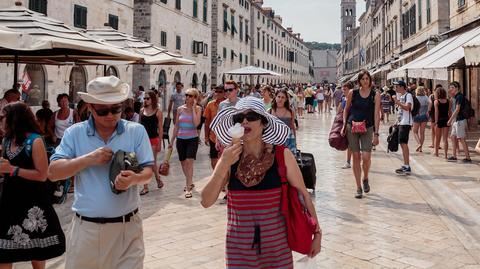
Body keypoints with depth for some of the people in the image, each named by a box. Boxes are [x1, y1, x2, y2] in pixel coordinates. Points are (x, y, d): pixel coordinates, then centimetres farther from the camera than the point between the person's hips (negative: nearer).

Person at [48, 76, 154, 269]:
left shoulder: (136, 131, 1)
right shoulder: (74, 133, 2)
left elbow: (148, 171, 0)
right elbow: (53, 173, -2)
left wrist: (134, 179, -23)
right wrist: (89, 159, -15)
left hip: (127, 226, -1)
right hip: (86, 227, 1)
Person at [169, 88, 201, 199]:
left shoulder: (197, 109, -4)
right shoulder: (180, 109, 4)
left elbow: (196, 123, -20)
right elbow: (176, 126, 11)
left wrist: (193, 108, -14)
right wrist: (172, 141, 12)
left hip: (192, 138, -4)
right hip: (181, 138, 4)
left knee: (189, 161, -15)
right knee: (183, 162, 12)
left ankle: (188, 189, -12)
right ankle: (190, 183, 33)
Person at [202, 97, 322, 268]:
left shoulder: (282, 155, -9)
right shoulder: (229, 158, -4)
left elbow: (303, 194, -1)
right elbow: (206, 202, -10)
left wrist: (317, 233, 0)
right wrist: (223, 166, -20)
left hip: (277, 243, -1)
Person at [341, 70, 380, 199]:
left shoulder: (375, 95, -2)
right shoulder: (352, 93, 1)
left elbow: (377, 114, -4)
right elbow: (346, 109, 12)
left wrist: (376, 133, -9)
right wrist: (344, 125, 3)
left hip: (367, 129, -1)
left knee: (366, 157, -13)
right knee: (356, 157, 3)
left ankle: (365, 179, 19)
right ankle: (359, 187, 13)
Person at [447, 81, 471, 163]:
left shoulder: (460, 96, -14)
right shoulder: (455, 97, 14)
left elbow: (457, 109, -20)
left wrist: (450, 119, -20)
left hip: (460, 120, -10)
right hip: (456, 120, 10)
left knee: (462, 139, -8)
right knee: (453, 137, 13)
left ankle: (468, 158, -4)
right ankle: (454, 156, 18)